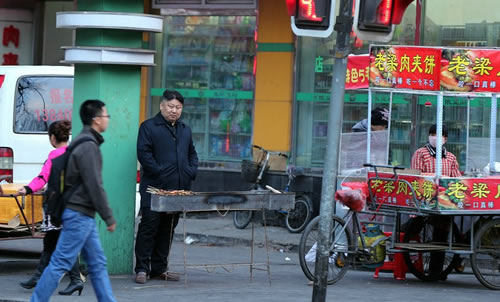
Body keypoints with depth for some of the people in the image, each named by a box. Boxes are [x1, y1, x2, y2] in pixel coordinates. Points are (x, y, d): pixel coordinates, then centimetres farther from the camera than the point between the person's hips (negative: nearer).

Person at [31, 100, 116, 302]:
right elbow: (94, 186, -19)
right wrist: (109, 218, -14)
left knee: (97, 263, 11)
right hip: (79, 214, -11)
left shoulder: (83, 142, 15)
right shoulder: (88, 146, -16)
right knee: (60, 263, -8)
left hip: (82, 215, 11)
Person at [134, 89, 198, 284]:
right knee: (149, 227, -6)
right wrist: (159, 172, -15)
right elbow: (144, 153, -9)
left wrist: (191, 172, 8)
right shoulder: (149, 127, -1)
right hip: (154, 188, -6)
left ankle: (159, 268, 16)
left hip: (178, 189, 6)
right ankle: (142, 269, -4)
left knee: (168, 229, 10)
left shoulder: (185, 130, 19)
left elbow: (192, 154, 25)